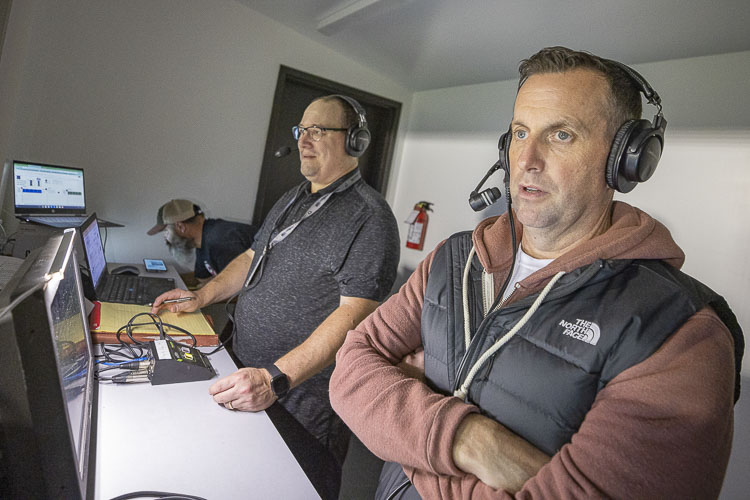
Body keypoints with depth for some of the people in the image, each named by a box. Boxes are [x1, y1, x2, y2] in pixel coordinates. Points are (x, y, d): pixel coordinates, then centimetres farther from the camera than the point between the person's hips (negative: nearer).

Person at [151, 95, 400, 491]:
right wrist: (201, 297, 10)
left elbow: (352, 315, -27)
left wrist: (276, 379, -32)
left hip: (302, 397, -8)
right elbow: (254, 257, 21)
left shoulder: (369, 217, -19)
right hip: (244, 373, 8)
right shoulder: (292, 199, 11)